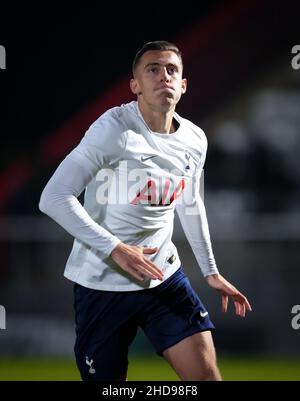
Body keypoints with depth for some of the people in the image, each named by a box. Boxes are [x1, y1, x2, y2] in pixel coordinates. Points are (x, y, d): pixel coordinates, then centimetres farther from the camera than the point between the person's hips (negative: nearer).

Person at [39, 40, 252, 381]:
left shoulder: (195, 140, 3)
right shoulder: (114, 129, -17)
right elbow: (54, 198, -22)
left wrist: (211, 271, 25)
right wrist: (114, 249, -27)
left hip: (165, 276, 5)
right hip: (102, 284, -5)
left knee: (206, 372, -5)